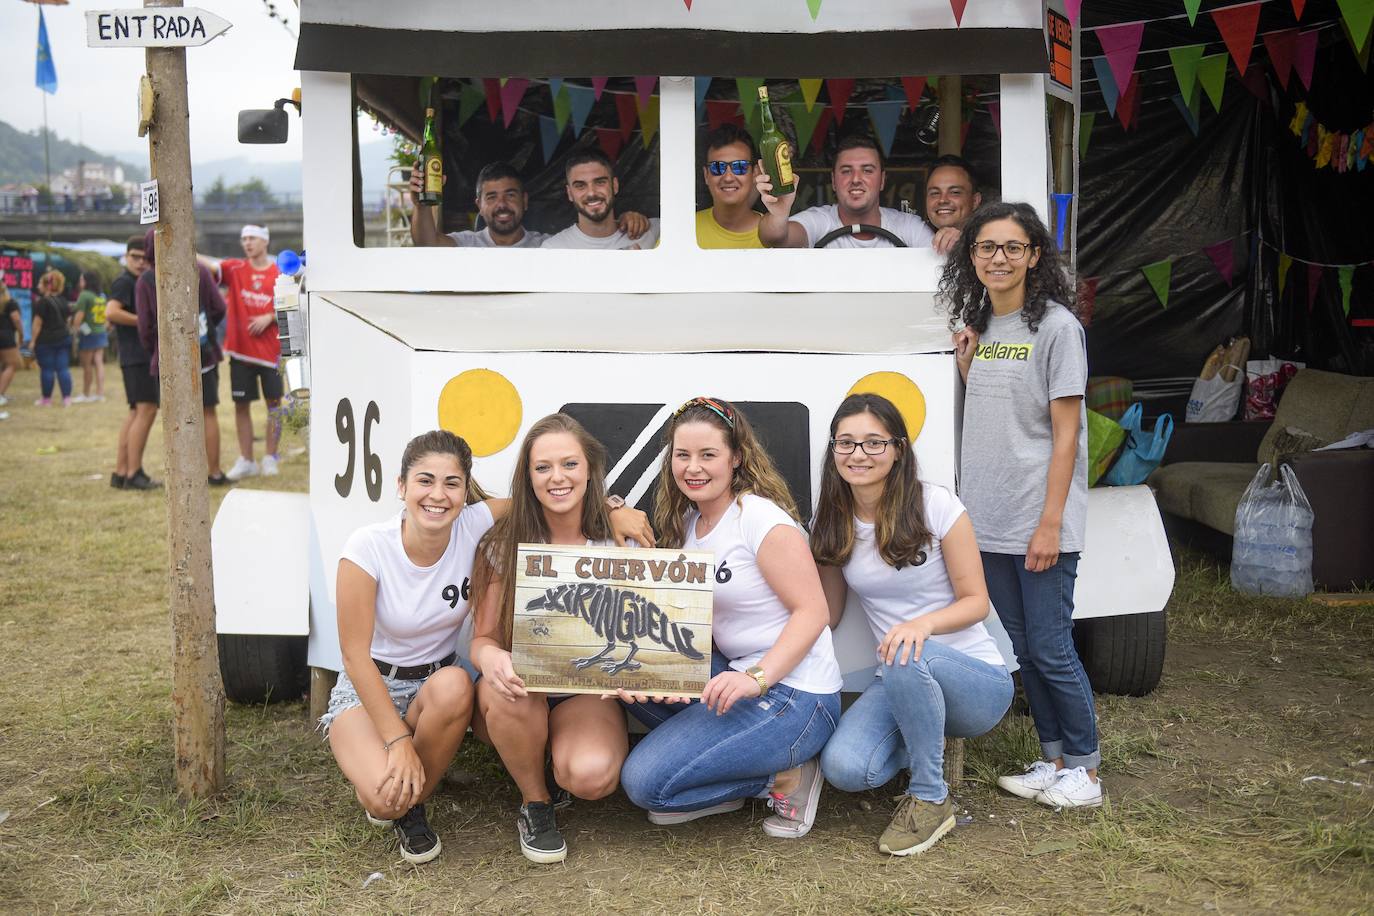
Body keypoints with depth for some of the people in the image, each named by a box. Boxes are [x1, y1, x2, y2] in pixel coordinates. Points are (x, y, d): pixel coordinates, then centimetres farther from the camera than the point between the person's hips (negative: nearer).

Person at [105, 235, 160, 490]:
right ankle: (134, 474, -10)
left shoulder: (141, 283, 19)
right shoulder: (124, 282, -9)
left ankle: (120, 472, 15)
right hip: (137, 356, -10)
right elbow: (111, 313, -24)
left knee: (137, 412, 12)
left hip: (146, 356, 10)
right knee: (146, 410, -12)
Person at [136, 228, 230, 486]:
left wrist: (153, 353, 12)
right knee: (208, 413, 7)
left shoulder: (146, 281, -4)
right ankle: (215, 473, 8)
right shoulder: (199, 270, -1)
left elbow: (145, 325, -4)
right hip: (204, 355, 1)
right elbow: (219, 308, 0)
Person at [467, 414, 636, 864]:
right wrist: (493, 660, -31)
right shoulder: (504, 545, -6)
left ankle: (562, 757, 7)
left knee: (592, 775, -32)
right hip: (519, 693, 1)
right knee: (506, 690, -36)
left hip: (589, 691, -1)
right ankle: (534, 803, -7)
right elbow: (482, 638, -5)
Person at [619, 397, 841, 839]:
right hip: (737, 676, 9)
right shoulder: (687, 521, 10)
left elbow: (813, 611, -18)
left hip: (795, 698, -8)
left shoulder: (762, 518, -15)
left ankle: (783, 777, -1)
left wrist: (757, 679, -29)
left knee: (644, 782, -14)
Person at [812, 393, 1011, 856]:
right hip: (900, 682, 4)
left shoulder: (936, 506, -11)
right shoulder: (834, 523, 3)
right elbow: (826, 616, 10)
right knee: (843, 768, -25)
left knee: (906, 656, -39)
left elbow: (976, 601, -9)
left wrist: (924, 623, -29)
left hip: (978, 680, -4)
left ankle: (931, 799, -15)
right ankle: (928, 743, 10)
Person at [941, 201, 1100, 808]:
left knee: (1050, 649, -1)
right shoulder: (981, 325, 12)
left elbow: (1065, 433, -12)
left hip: (1040, 523, -7)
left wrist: (1050, 523, -16)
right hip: (989, 521, 7)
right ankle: (1054, 760, 26)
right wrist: (967, 363, 6)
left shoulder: (1056, 326, -8)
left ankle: (1085, 771, 15)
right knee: (1020, 646, 13)